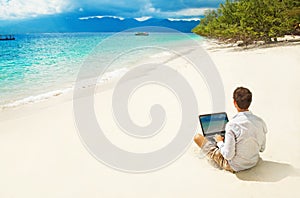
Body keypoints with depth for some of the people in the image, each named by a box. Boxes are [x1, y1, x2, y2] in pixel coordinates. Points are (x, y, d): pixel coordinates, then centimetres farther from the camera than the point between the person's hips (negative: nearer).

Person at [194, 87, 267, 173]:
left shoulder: (232, 125, -30)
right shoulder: (260, 121, -11)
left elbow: (228, 155, -26)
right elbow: (262, 148, 4)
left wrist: (220, 142, -8)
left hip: (234, 166, -6)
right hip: (254, 162, 6)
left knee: (197, 137, 3)